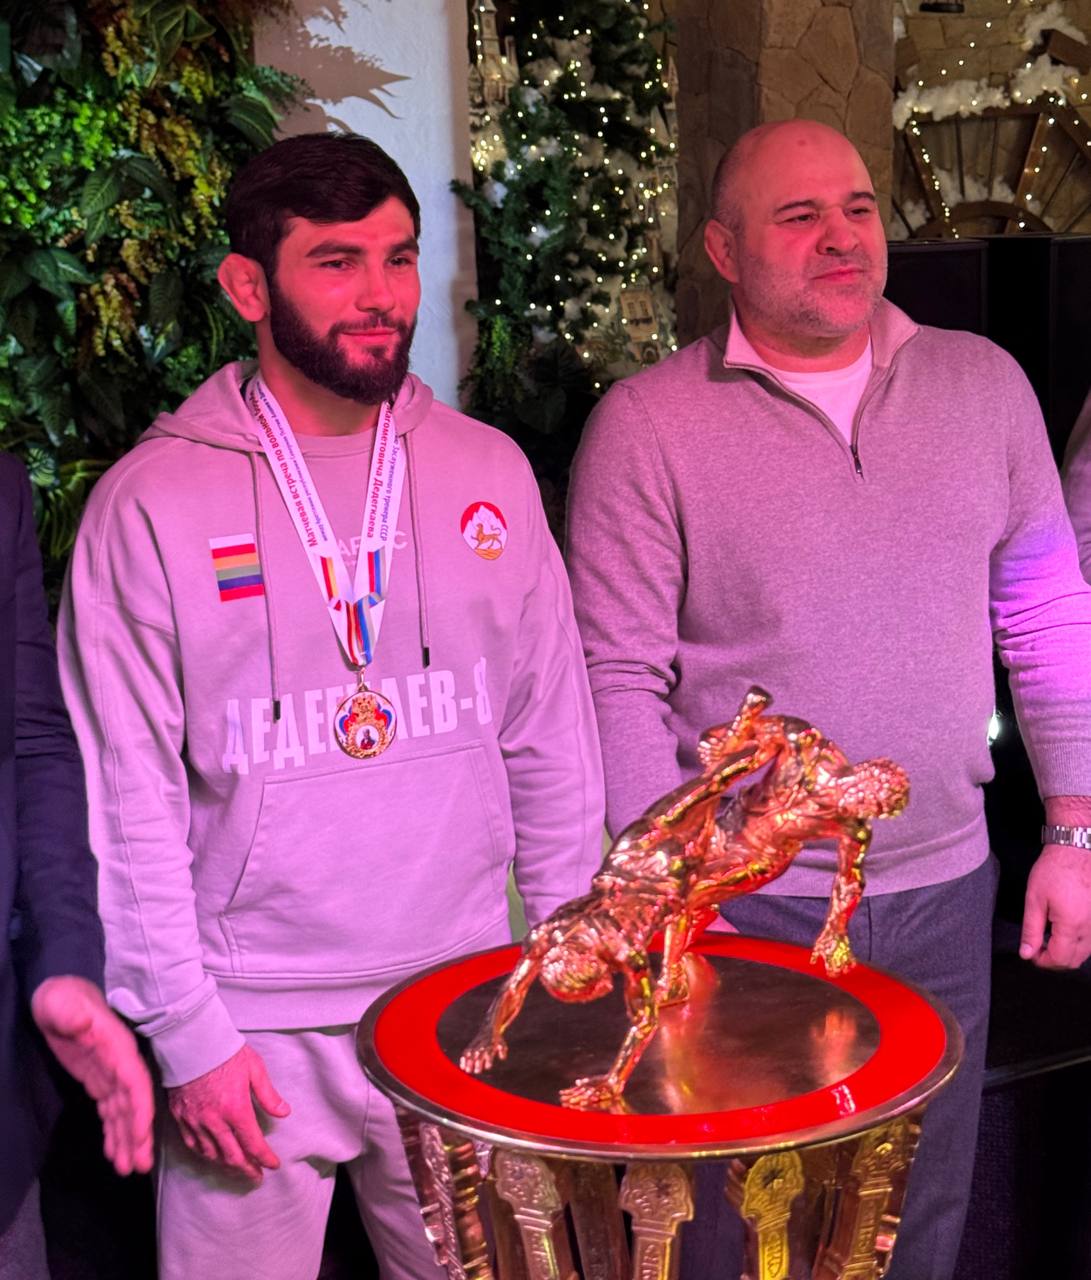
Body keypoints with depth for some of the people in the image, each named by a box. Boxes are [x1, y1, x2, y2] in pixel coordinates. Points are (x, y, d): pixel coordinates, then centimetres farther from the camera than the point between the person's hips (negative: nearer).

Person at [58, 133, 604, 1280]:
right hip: (255, 1029, -3)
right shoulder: (152, 504, -8)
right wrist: (185, 1034, -8)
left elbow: (552, 741, 7)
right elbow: (128, 799, -6)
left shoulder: (488, 473, 2)